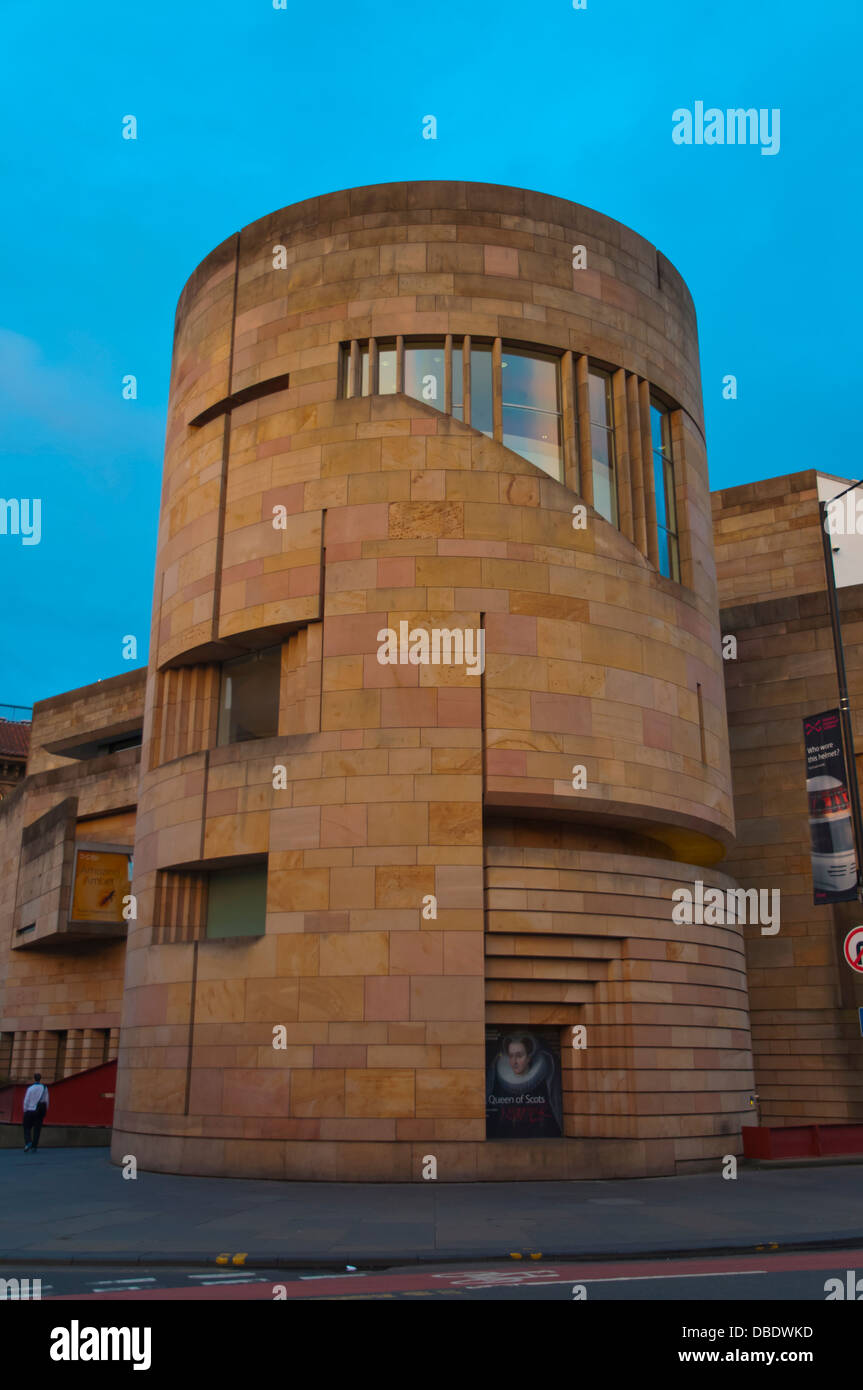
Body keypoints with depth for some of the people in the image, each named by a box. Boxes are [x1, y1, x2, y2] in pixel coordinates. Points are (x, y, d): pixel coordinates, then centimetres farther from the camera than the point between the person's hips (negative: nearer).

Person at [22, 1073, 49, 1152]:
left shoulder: (30, 1089, -8)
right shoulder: (44, 1088, -1)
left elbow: (26, 1101, -7)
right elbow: (46, 1101, 1)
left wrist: (25, 1111, 4)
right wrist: (44, 1111, 12)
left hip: (29, 1111, -2)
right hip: (39, 1112, 2)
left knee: (27, 1128, 10)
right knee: (37, 1130, 7)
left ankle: (28, 1142, -11)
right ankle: (34, 1147, 3)